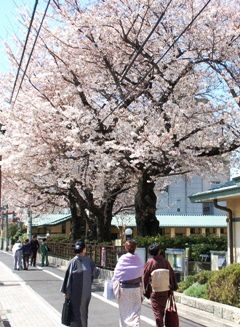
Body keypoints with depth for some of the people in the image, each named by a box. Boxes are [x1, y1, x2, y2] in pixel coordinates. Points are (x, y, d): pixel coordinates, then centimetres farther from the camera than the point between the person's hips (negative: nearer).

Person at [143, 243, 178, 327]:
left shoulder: (150, 262, -12)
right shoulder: (165, 261, -3)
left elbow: (145, 277, -9)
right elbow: (172, 275, 3)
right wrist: (173, 287, 13)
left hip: (155, 292, -4)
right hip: (165, 291, 4)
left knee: (157, 312, 4)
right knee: (161, 311, 20)